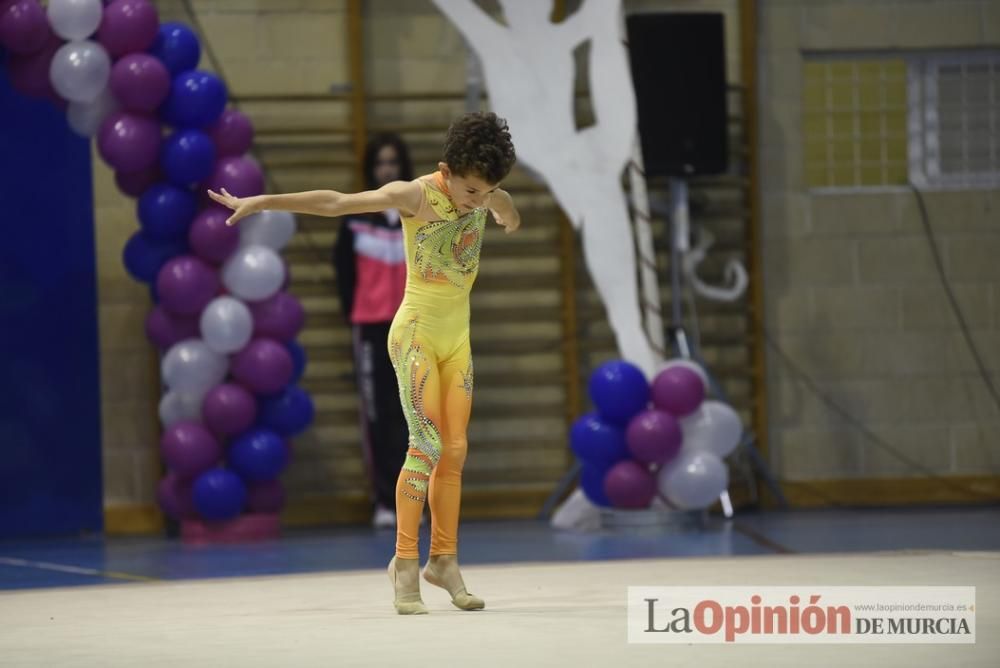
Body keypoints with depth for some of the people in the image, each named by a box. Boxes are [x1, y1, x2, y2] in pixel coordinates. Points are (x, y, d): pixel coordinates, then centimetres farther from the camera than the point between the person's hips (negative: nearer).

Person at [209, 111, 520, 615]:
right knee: (427, 444, -15)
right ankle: (405, 562, -12)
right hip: (417, 333, -6)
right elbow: (334, 202, -23)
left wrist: (496, 200, 9)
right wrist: (262, 202, -26)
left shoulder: (483, 195, -1)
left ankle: (443, 560, 13)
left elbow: (512, 223, 26)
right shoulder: (415, 196, -18)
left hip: (457, 339, 6)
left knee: (455, 451, 5)